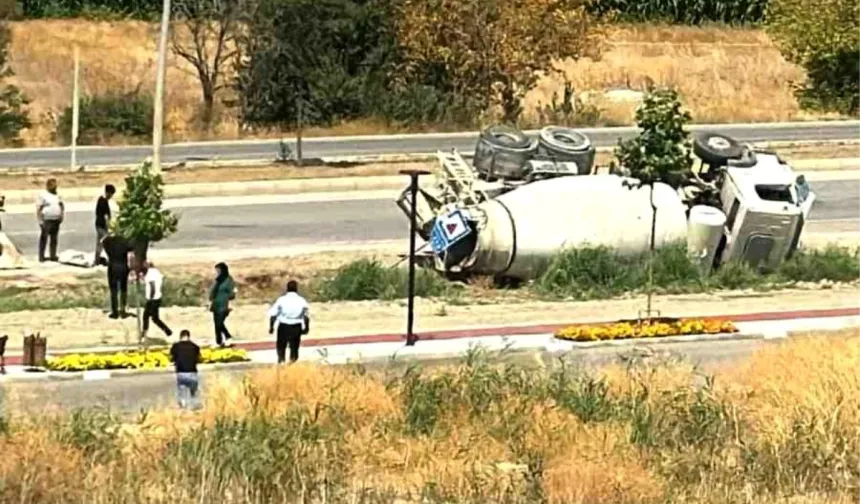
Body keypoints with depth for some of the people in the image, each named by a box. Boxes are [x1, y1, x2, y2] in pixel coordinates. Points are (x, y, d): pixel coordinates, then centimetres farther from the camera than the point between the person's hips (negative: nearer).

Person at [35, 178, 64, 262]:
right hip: (46, 220, -6)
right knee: (44, 239, -5)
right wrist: (40, 220, -16)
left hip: (56, 220, 6)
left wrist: (62, 215, 9)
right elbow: (38, 209, -10)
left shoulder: (57, 195, 13)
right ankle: (41, 257, -3)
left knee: (54, 239, 8)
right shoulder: (43, 195, -7)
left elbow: (62, 205, 24)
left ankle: (53, 256, 13)